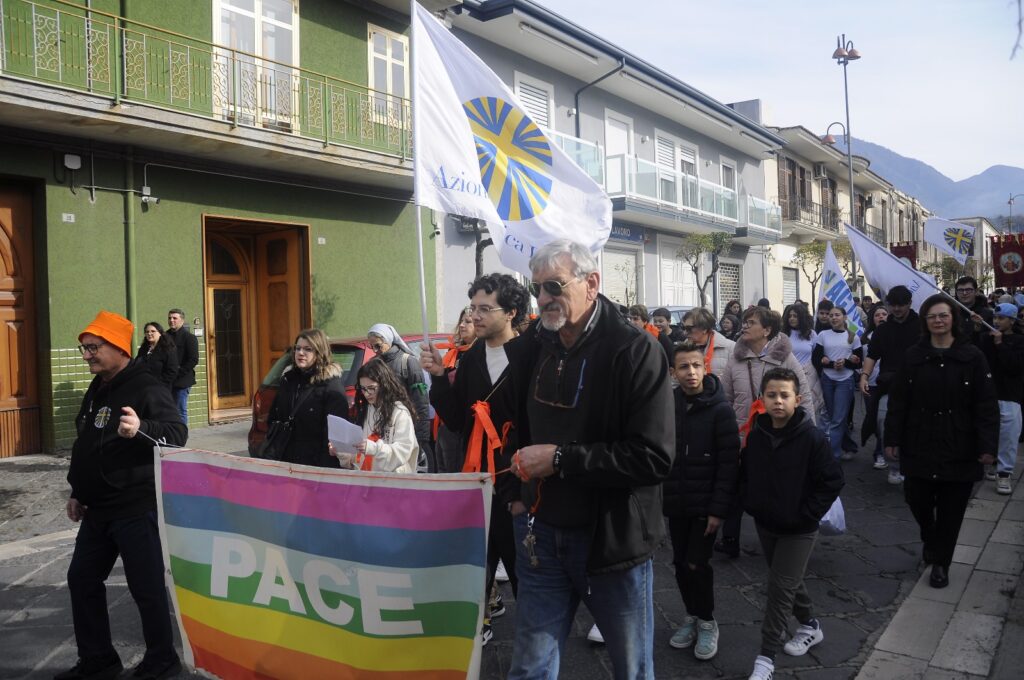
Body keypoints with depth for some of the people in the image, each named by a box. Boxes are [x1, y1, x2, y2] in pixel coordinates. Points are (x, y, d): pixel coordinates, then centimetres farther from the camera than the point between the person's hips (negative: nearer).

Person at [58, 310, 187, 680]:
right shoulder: (96, 390, 14)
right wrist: (78, 492, 23)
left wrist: (141, 428, -44)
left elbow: (177, 433, -26)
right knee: (82, 578, 16)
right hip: (98, 508, 10)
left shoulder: (146, 388, -15)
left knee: (146, 586, -1)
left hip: (136, 508, -9)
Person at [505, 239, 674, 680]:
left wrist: (560, 459, -23)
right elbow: (518, 421, 21)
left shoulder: (635, 352, -16)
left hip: (612, 538, -4)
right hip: (541, 534, 5)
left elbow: (655, 457, -23)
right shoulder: (532, 346, 3)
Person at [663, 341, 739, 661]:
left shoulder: (720, 409, -12)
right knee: (680, 562, 12)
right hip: (675, 502, 4)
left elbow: (729, 463, -12)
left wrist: (718, 508, -15)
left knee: (697, 563, -2)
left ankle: (707, 622, 21)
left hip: (705, 504, -4)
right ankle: (691, 616, 33)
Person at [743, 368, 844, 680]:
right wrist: (750, 503, 1)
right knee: (788, 581, 20)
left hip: (798, 529, -5)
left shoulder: (812, 438, -19)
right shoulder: (756, 435, -5)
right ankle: (810, 625, 44)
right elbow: (745, 473, 12)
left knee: (780, 588, -3)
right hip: (764, 524, 5)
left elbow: (832, 480, -15)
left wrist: (806, 514, -16)